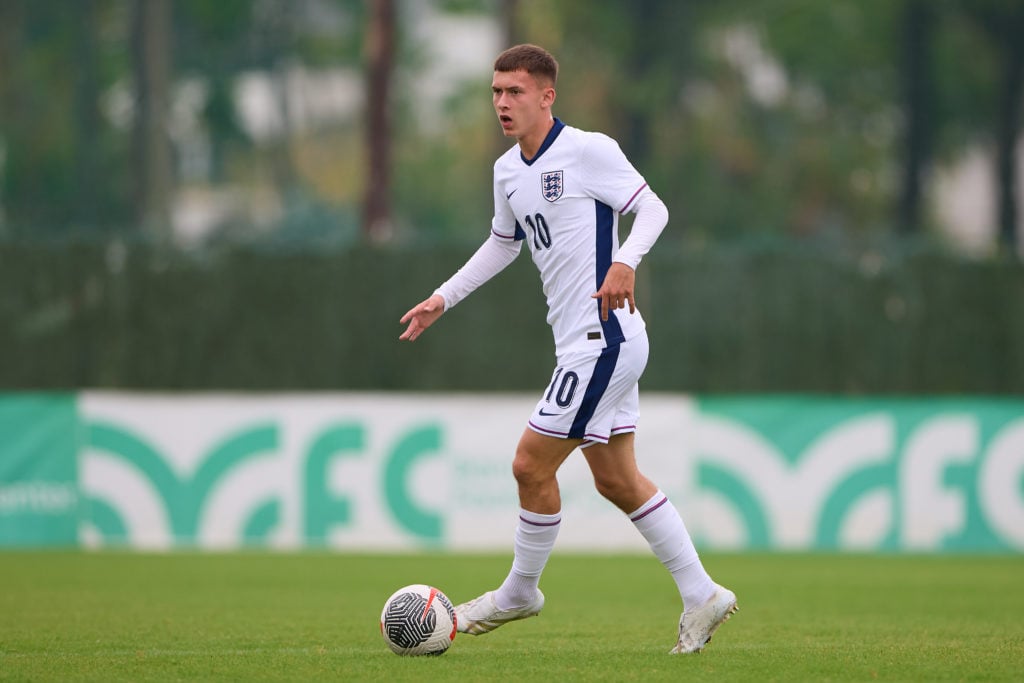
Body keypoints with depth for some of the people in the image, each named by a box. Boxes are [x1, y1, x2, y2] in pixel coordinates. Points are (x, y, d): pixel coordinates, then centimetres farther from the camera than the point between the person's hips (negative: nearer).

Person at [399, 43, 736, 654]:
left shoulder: (587, 150, -12)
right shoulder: (508, 171, 13)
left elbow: (653, 209, -12)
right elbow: (503, 243, 29)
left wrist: (625, 262, -29)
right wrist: (444, 298, 25)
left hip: (603, 339, -9)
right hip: (583, 344, 9)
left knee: (531, 464, -5)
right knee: (616, 479, 10)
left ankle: (520, 591, 13)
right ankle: (701, 597, 15)